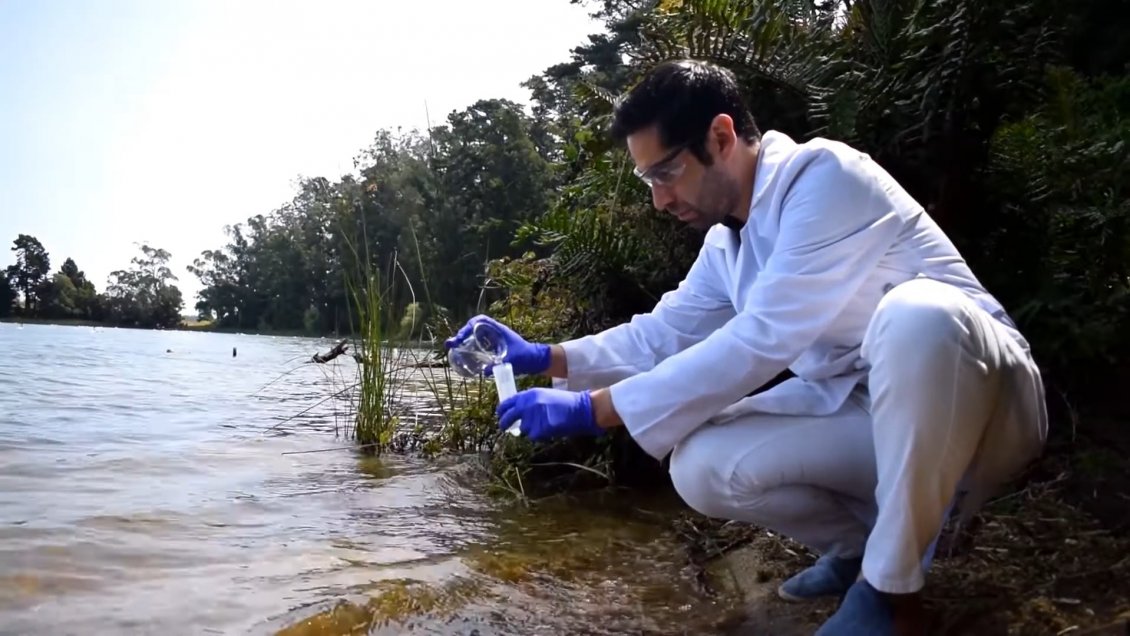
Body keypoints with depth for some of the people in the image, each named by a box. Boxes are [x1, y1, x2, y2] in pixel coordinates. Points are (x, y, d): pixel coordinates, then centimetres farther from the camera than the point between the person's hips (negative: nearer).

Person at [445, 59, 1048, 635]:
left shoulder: (825, 177, -21)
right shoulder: (725, 242, 5)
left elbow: (757, 343, -28)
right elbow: (663, 334, 14)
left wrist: (590, 410, -26)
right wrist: (543, 356, 0)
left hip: (975, 406, -6)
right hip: (859, 412, 6)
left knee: (915, 316, -39)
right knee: (701, 467, -15)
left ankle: (892, 585, -18)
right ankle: (862, 541, 10)